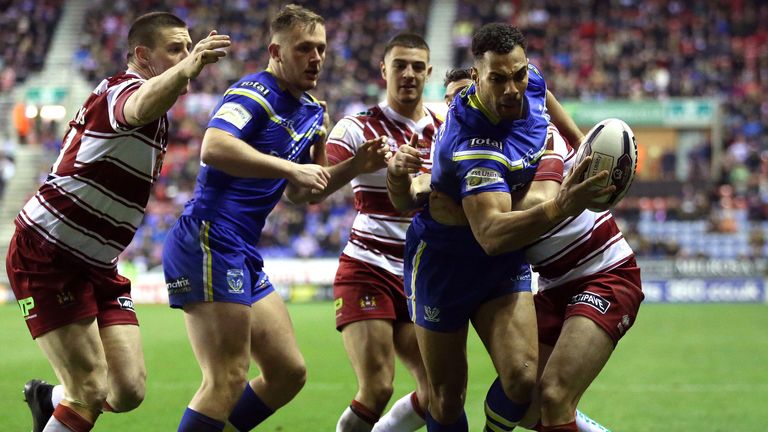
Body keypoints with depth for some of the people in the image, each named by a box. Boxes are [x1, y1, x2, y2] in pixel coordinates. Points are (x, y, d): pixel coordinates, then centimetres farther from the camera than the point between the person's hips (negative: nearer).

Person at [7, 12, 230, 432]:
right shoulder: (121, 90, -17)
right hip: (45, 257, -9)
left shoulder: (157, 121, 13)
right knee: (92, 393, -13)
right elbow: (141, 107, -46)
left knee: (128, 392, 2)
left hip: (95, 267, 9)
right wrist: (189, 67, -60)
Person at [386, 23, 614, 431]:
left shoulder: (531, 82, -12)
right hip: (444, 263, -5)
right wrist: (559, 209, -60)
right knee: (446, 398, 2)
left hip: (505, 264, 5)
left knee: (522, 378, -14)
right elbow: (491, 234, -47)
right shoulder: (474, 145, -35)